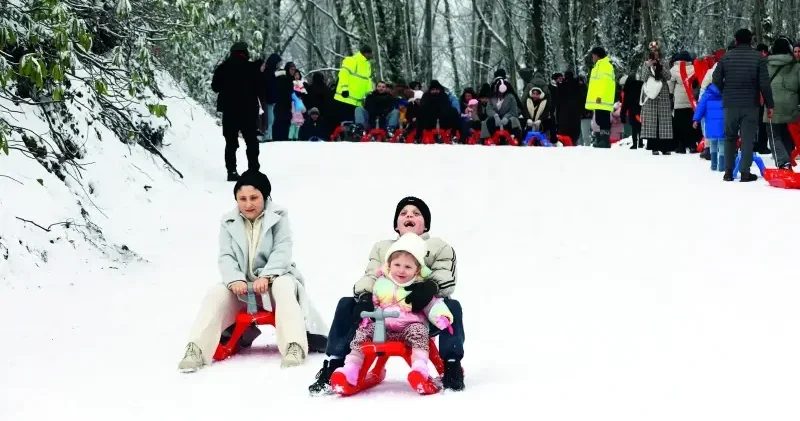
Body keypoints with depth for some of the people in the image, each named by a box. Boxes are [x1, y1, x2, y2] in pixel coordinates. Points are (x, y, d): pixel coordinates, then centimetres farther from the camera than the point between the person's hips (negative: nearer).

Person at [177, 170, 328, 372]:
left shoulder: (278, 216, -1)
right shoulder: (229, 222, 6)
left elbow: (282, 251, -12)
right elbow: (226, 257, -2)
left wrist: (265, 276, -29)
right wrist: (235, 280, -24)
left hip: (274, 279, -3)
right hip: (242, 285, 3)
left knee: (283, 286, -36)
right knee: (216, 293, -25)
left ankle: (294, 347, -49)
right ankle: (196, 350, -34)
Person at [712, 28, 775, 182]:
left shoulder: (726, 57, 1)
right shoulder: (758, 57, -4)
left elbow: (716, 79, 1)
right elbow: (764, 83, -7)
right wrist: (769, 104, -1)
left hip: (730, 104, 2)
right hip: (751, 104, -2)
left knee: (730, 137, 13)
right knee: (748, 138, 2)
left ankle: (728, 171, 11)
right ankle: (745, 172, -2)